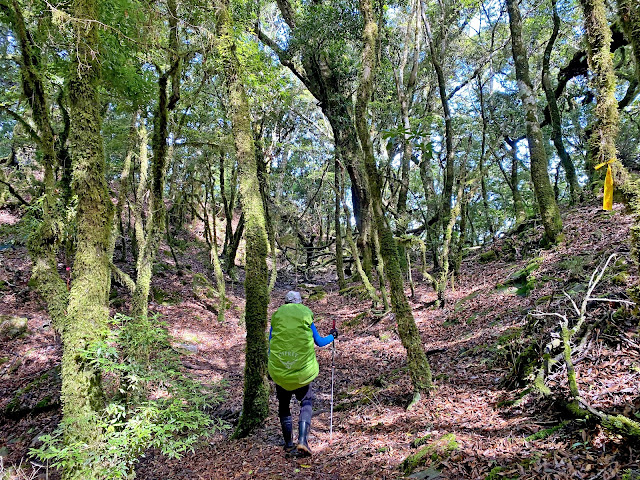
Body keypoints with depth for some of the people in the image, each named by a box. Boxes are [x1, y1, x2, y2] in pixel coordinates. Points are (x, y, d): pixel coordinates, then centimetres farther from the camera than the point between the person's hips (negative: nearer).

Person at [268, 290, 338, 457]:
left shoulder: (276, 318, 3)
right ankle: (302, 440, -4)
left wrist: (271, 369, 18)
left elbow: (270, 346, 7)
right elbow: (319, 342, 9)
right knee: (306, 403, 14)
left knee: (283, 406, 18)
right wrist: (332, 336, 29)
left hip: (279, 372, 2)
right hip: (303, 372, -1)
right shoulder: (306, 318, -1)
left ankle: (289, 445, 20)